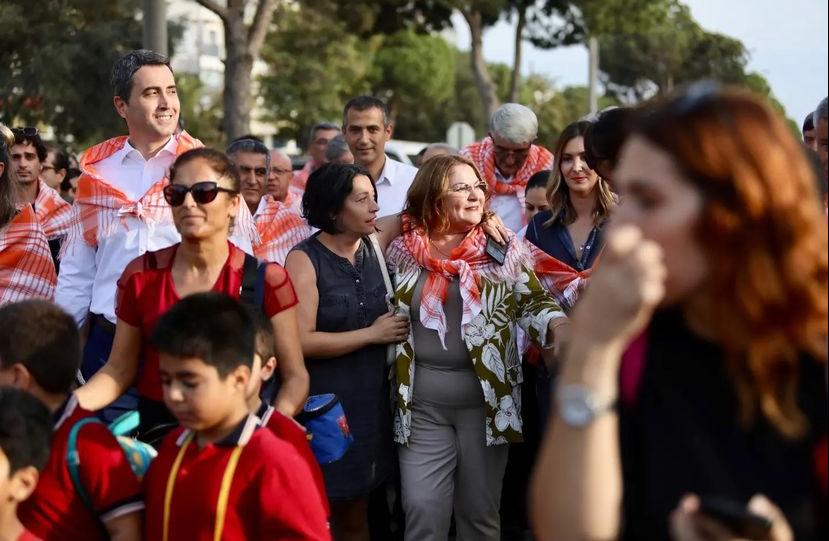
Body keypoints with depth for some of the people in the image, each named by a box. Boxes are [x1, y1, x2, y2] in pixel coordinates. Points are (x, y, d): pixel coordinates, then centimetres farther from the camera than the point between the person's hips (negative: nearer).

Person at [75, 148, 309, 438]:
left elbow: (295, 377, 4)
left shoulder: (266, 280, 1)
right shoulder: (140, 275, 8)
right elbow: (120, 369, 13)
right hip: (155, 427, 2)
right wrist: (70, 402, -5)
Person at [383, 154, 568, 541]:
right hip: (421, 405, 0)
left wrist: (560, 330, -19)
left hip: (486, 401, 0)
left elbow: (535, 302, 1)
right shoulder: (402, 251, 3)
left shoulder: (502, 250, -1)